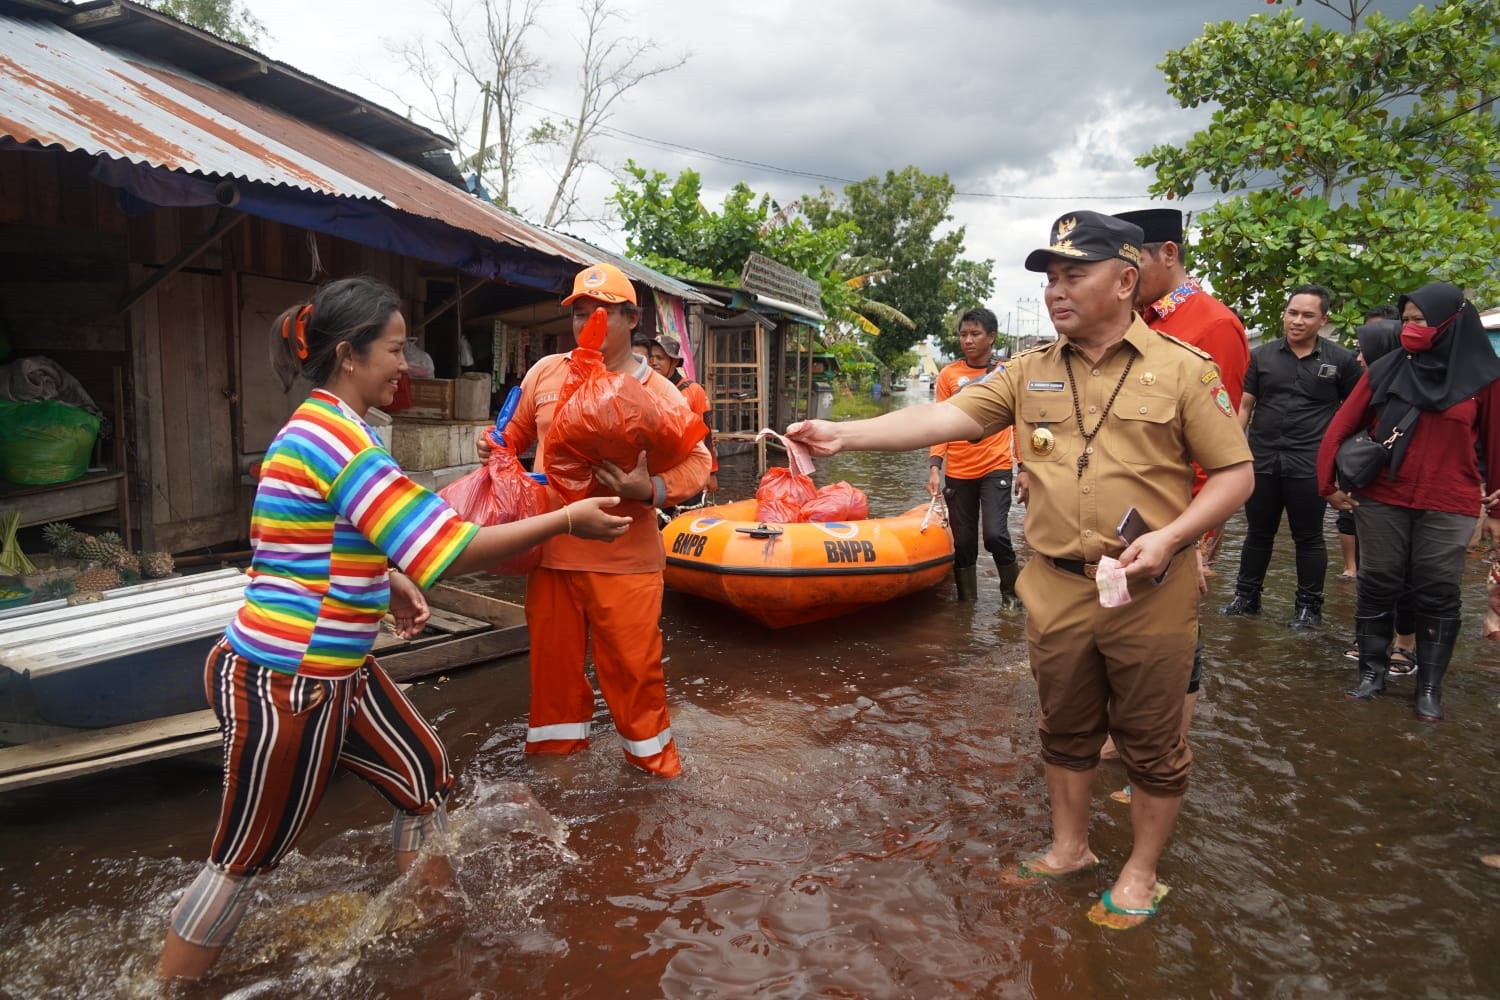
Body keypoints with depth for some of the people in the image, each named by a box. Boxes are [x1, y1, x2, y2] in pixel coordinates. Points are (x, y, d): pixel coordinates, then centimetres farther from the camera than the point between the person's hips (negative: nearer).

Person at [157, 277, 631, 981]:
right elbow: (451, 551, -27)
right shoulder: (339, 437, -24)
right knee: (245, 859, 8)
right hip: (282, 684, -10)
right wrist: (566, 520, -19)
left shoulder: (322, 427, 7)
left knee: (426, 779, 17)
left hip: (334, 673, 10)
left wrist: (389, 578, 7)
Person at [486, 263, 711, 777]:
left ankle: (652, 754, 27)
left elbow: (695, 463, -7)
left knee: (632, 663, 4)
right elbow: (519, 432, 21)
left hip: (625, 560, -3)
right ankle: (556, 745, 36)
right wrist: (495, 444, 0)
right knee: (553, 657, 14)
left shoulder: (658, 392, -4)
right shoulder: (545, 373, 7)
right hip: (551, 551, 3)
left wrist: (650, 490, -24)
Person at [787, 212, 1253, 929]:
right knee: (1064, 731, 19)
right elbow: (945, 417, -8)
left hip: (1150, 595, -3)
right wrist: (843, 435, -21)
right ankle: (1069, 849, 41)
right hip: (1056, 592, 3)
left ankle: (1141, 873, 34)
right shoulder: (1029, 373, 3)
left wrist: (1169, 538, -18)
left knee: (1151, 743, 12)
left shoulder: (1183, 369, -5)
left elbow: (1234, 474, -3)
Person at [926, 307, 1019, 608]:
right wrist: (934, 468, -5)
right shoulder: (948, 375, 4)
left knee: (995, 534, -15)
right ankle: (966, 601, 23)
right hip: (957, 473, 2)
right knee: (963, 542, 7)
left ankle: (1012, 591, 10)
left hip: (996, 468, -2)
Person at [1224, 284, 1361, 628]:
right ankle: (1246, 596, 26)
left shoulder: (1341, 360, 1)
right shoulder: (1261, 356, 6)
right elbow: (1244, 406, 8)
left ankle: (1309, 605, 20)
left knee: (1308, 537, 8)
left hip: (1309, 464, -2)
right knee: (1258, 533, 13)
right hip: (1262, 460, 2)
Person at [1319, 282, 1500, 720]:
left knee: (1438, 596, 5)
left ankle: (1429, 688, 16)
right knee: (1377, 587, 7)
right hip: (1381, 500, 1)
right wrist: (1329, 482, -1)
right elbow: (1341, 427, 2)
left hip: (1449, 508, -1)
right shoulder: (1386, 369, 0)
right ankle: (1372, 672, 19)